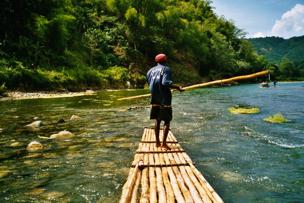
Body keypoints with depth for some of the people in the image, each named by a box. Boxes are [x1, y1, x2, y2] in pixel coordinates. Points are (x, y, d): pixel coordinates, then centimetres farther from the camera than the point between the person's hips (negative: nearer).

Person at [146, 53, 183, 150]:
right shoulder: (166, 69, -7)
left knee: (157, 120, 13)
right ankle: (164, 143, -2)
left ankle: (157, 142, 19)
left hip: (155, 99, 6)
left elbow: (149, 84, 10)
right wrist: (177, 87, -19)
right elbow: (165, 82, -23)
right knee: (167, 121, 1)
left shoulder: (150, 70, 10)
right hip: (165, 99, -6)